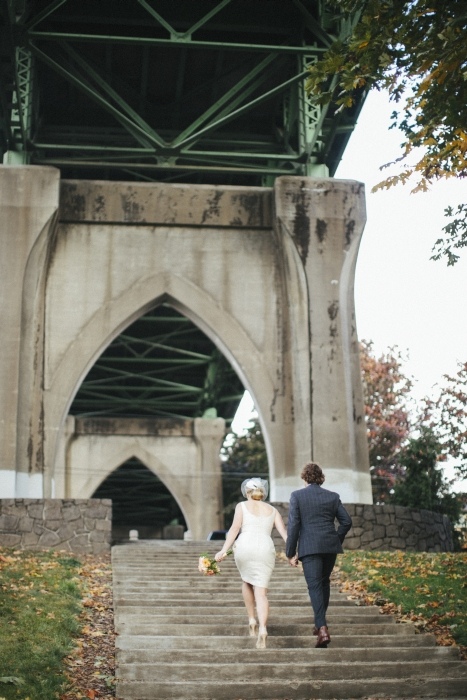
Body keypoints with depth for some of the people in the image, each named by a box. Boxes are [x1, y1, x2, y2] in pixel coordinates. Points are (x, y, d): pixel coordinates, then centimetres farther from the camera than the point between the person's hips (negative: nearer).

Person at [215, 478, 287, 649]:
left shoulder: (242, 506, 12)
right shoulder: (272, 510, 20)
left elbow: (235, 528, -2)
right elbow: (283, 532, 6)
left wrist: (223, 550, -7)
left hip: (245, 547, -1)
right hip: (266, 549, 1)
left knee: (247, 582, 28)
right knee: (261, 592, 1)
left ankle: (251, 619, 21)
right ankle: (262, 629, -21)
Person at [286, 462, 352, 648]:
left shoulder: (297, 496, -2)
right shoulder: (332, 496, 7)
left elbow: (293, 525, -7)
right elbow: (346, 521, 6)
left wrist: (290, 553, -2)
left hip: (309, 547, -4)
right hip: (330, 546, 4)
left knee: (314, 586, -5)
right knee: (324, 582, 21)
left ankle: (323, 629, -18)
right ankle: (320, 623, 30)